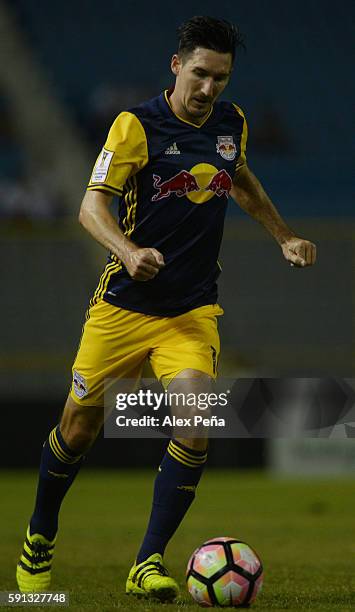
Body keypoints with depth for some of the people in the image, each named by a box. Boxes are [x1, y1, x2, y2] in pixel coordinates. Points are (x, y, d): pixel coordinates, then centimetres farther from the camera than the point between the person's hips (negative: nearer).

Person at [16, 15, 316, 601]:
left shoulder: (233, 123, 5)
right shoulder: (137, 125, -10)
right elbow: (92, 205, -16)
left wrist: (285, 237, 22)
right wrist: (129, 252, -34)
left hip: (193, 311, 3)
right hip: (123, 306, -3)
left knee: (195, 425, -19)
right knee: (80, 427, 6)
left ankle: (147, 564, -11)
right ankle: (40, 536, 34)